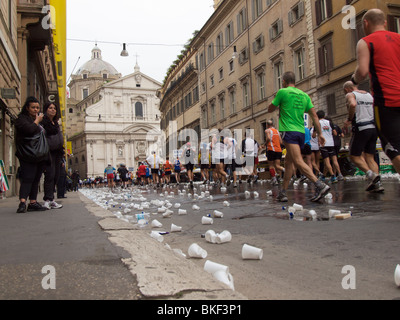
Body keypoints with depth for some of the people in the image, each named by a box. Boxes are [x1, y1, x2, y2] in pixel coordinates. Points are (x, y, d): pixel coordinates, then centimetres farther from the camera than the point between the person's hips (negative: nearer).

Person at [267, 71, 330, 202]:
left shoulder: (283, 92, -2)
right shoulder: (304, 95, 14)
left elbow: (270, 109, 8)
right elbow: (314, 115, 9)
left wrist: (278, 103, 27)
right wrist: (320, 134, 10)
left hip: (289, 132, -7)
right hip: (301, 132, 7)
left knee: (298, 161, -15)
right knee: (288, 162, 16)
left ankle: (320, 185, -31)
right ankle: (283, 193, 21)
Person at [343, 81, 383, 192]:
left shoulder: (350, 95, 1)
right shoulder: (369, 95, 21)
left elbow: (353, 104, -22)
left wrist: (349, 119, -10)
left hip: (361, 128, -6)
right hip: (374, 128, 7)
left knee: (354, 156, 2)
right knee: (370, 157, 10)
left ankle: (370, 174, -20)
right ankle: (377, 183, -1)